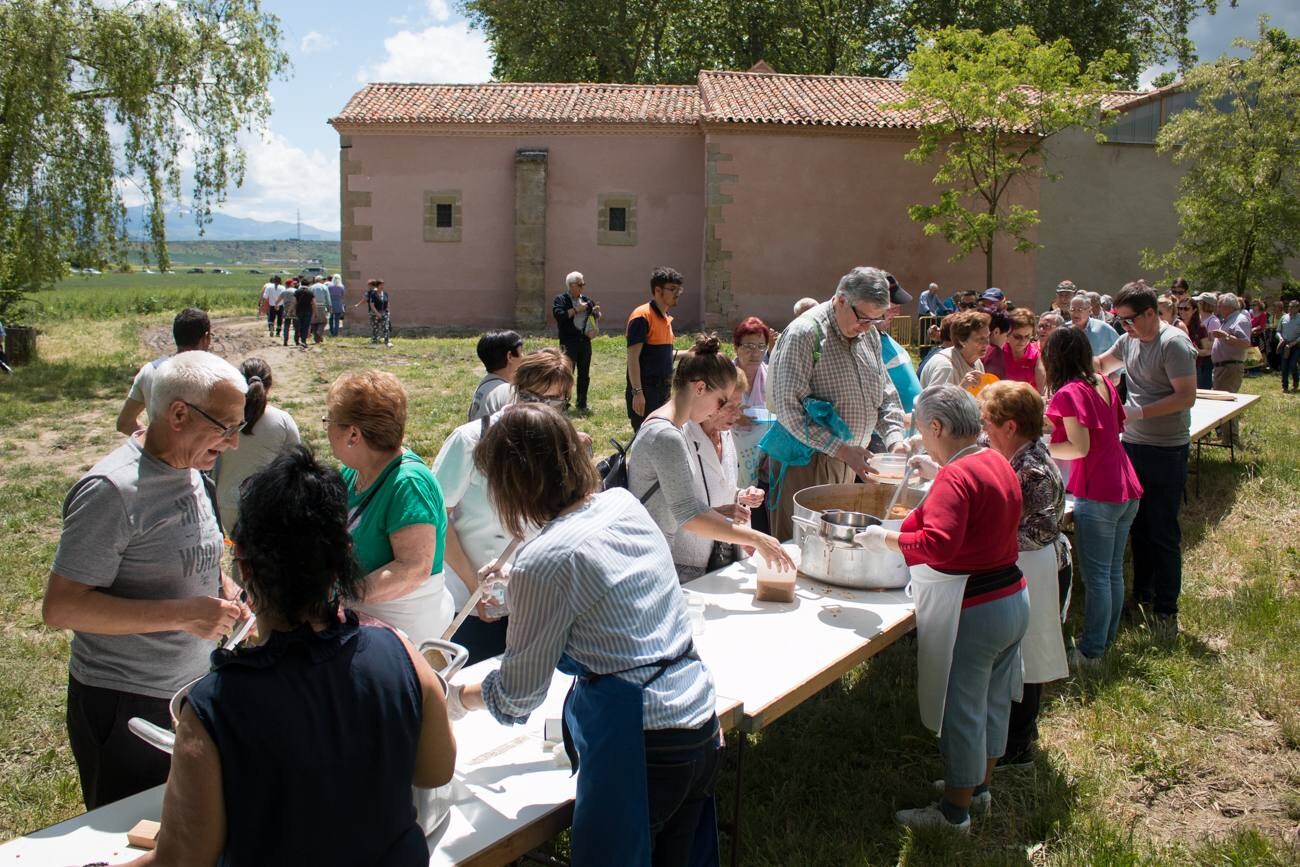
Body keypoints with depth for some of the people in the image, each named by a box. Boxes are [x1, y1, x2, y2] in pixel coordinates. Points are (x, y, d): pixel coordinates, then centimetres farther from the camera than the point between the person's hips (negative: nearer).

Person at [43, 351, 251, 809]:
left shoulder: (190, 470, 4)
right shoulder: (111, 490, -21)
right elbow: (60, 606, -23)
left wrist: (222, 587, -1)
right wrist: (183, 614, -27)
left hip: (191, 690, 8)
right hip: (124, 706, -7)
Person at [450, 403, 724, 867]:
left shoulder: (544, 562, -19)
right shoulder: (626, 504, 2)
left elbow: (516, 695, -8)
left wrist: (455, 697, 11)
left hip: (639, 747, -7)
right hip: (701, 727, 8)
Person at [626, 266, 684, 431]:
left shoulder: (666, 318, 14)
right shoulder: (642, 316, -14)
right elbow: (633, 357, -18)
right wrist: (637, 392, -22)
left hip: (663, 390, 9)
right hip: (645, 391, -9)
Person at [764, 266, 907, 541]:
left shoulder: (869, 335, 10)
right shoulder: (804, 333, -15)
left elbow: (885, 393, 18)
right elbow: (788, 407, -21)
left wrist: (894, 438, 0)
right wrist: (841, 449, -23)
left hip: (849, 462, 7)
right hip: (807, 463, -7)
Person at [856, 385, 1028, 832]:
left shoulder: (956, 477, -24)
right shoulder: (997, 462, 5)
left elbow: (938, 545, -36)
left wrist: (887, 538, -24)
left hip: (971, 613, -10)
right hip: (1012, 600, 10)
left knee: (960, 711, 4)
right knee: (992, 701, 22)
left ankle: (955, 810, 19)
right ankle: (979, 784, 41)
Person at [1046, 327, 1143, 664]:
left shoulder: (1069, 393, -13)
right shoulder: (1103, 384, 10)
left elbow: (1080, 447, -19)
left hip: (1098, 495, -8)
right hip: (1126, 489, 8)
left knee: (1096, 576, 0)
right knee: (1114, 571, 17)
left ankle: (1090, 652, 8)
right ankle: (1106, 639, 30)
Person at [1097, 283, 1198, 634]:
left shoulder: (1173, 343, -16)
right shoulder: (1129, 341, 6)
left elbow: (1186, 396, -20)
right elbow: (1100, 364, 24)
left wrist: (1140, 412, -24)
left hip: (1166, 450, -7)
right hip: (1133, 444, 7)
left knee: (1163, 532, 0)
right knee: (1138, 526, 15)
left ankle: (1166, 608, 12)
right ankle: (1142, 595, 28)